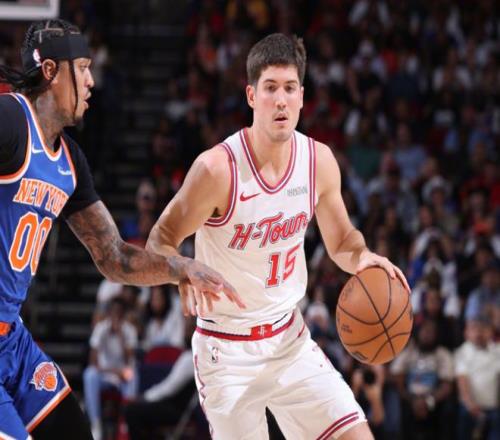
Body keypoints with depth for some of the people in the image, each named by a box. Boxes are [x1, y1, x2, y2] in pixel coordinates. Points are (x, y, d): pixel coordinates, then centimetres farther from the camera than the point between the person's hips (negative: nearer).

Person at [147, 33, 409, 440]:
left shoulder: (320, 161, -4)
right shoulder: (217, 168, -20)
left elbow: (341, 240, 11)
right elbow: (160, 242, -12)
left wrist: (362, 257, -12)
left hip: (291, 340, 5)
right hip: (228, 349, -4)